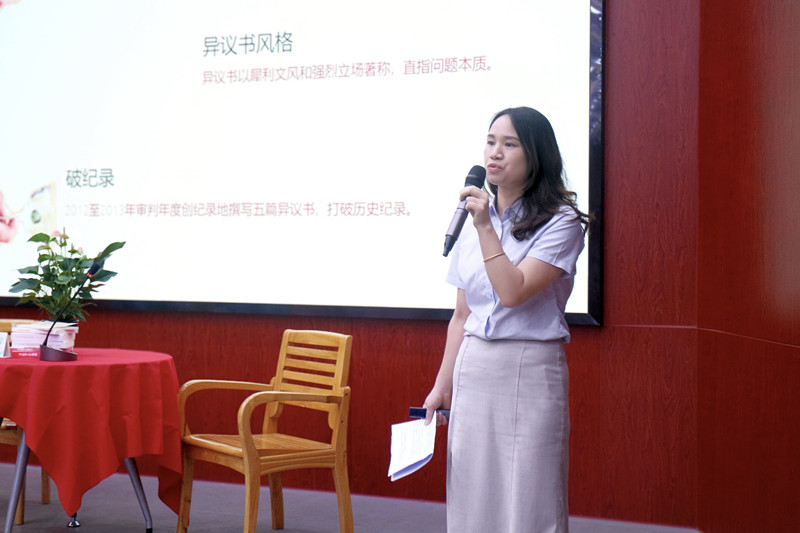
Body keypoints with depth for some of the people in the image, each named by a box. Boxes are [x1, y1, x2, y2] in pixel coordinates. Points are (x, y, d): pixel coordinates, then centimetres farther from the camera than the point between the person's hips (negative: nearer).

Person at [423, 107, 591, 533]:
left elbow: (514, 291, -18)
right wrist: (442, 385, 15)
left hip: (529, 370, -5)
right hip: (472, 369, 6)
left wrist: (486, 227, -17)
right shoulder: (475, 219, 13)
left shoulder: (560, 222, -5)